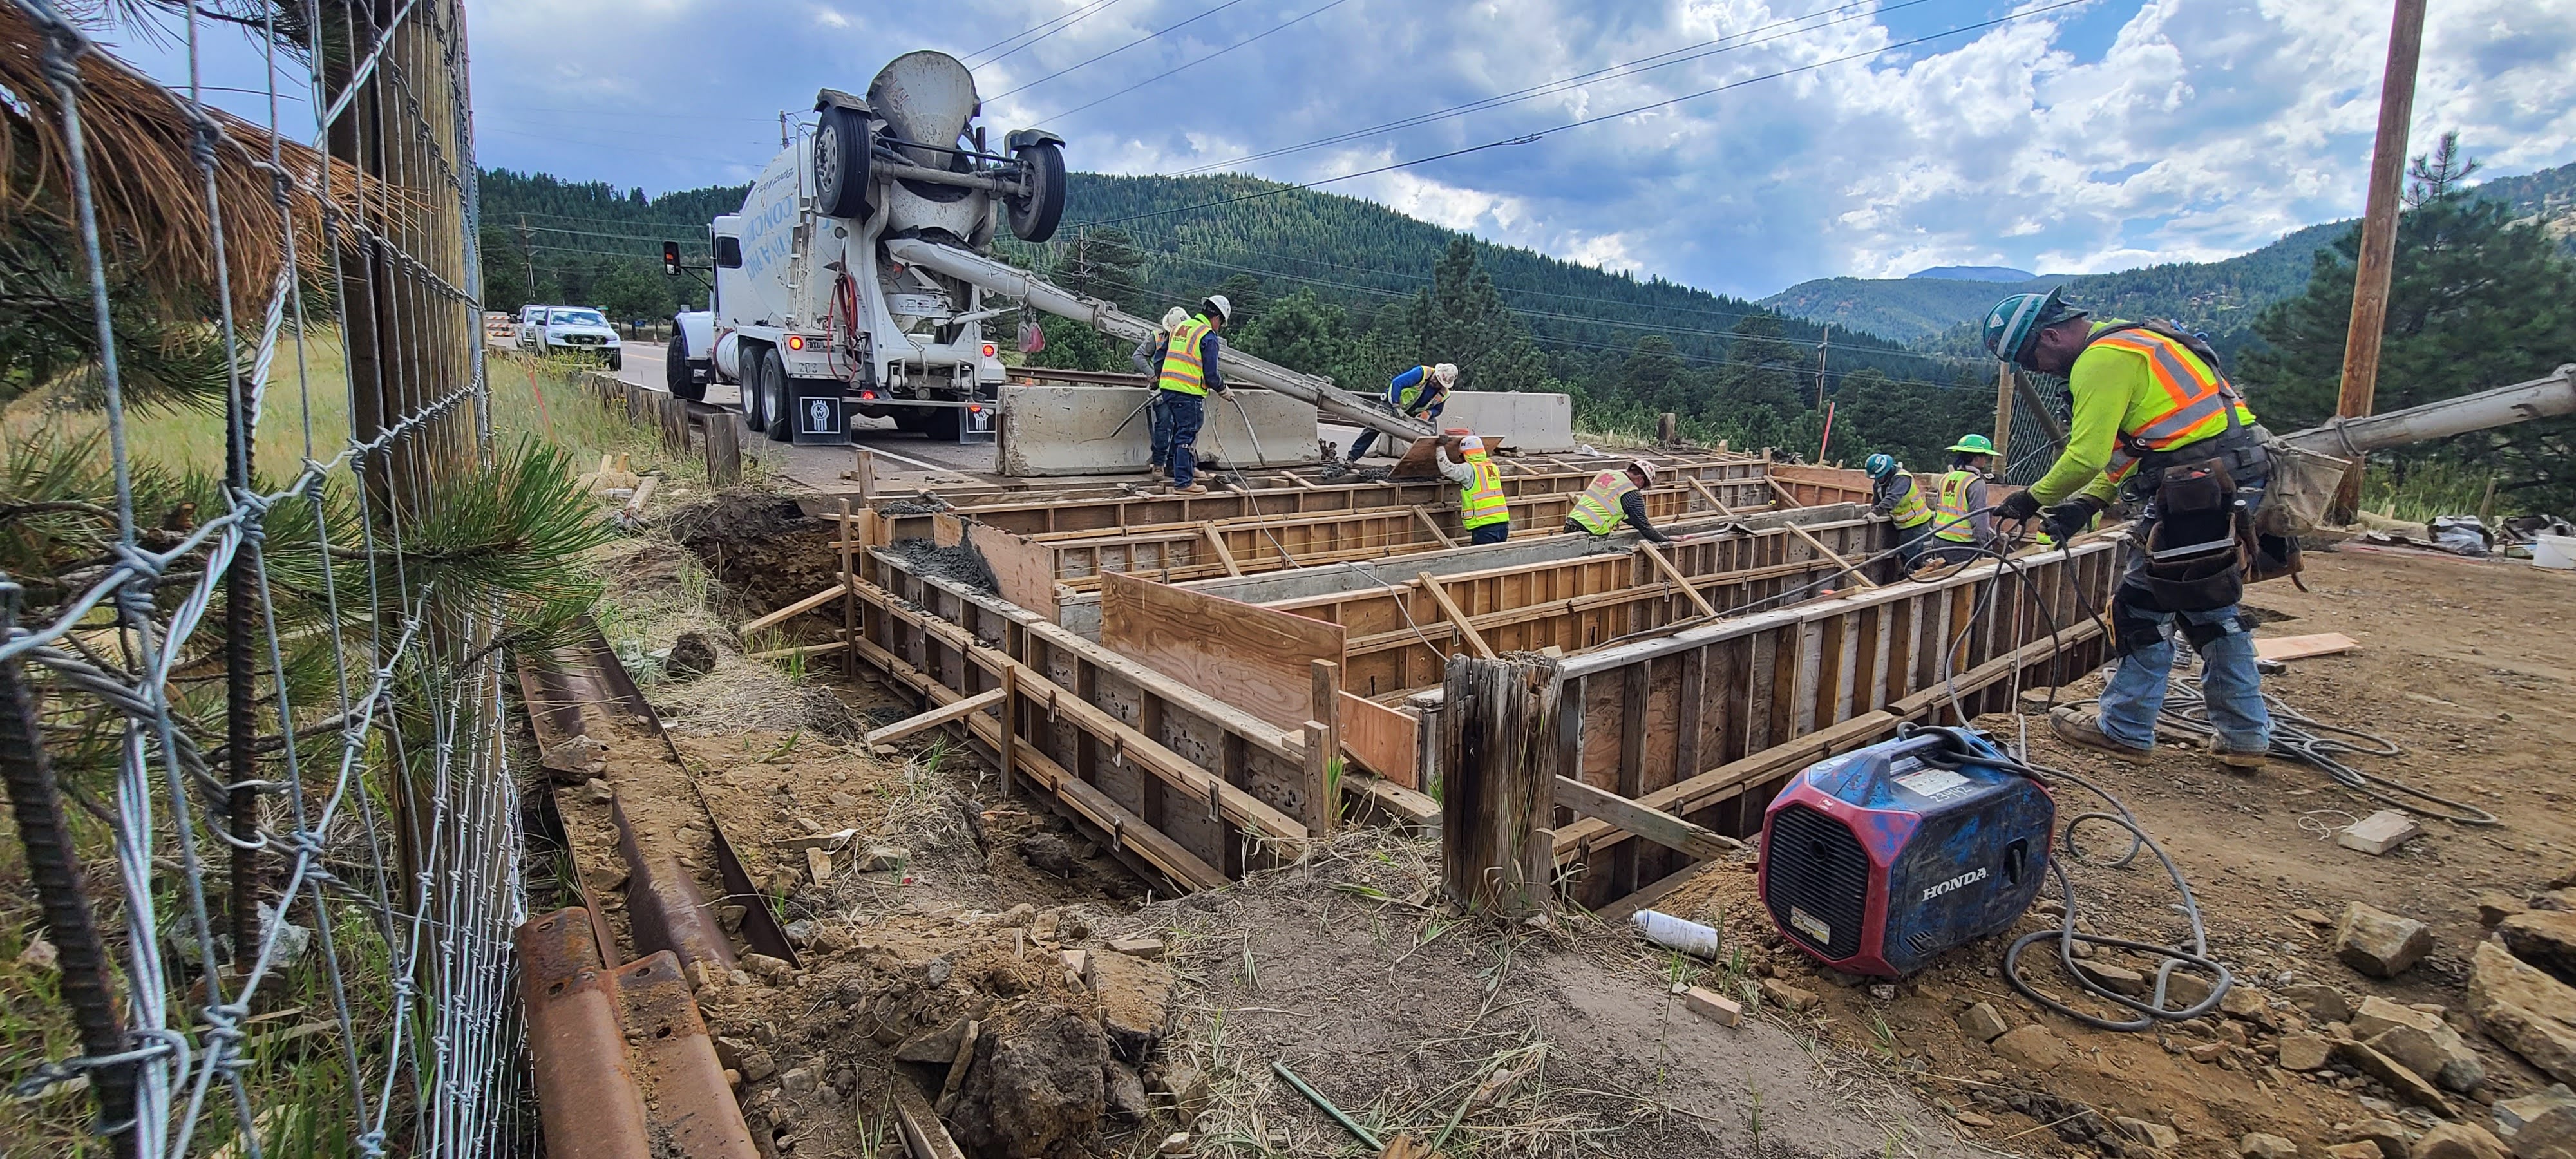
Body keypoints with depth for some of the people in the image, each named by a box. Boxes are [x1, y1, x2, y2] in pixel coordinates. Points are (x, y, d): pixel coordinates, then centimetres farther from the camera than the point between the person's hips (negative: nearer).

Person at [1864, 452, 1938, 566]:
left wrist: (1876, 512, -50)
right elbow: (1876, 501, 5)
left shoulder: (1902, 478, -25)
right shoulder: (1878, 481, 1)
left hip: (1915, 523, -9)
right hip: (1903, 524, 9)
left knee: (1907, 557, -12)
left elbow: (1893, 498, -40)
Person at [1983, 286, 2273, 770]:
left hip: (2200, 483, -10)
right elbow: (2122, 444, 18)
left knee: (2146, 605, 0)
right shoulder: (2125, 341, 18)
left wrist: (2033, 499, -5)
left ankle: (2125, 730, 10)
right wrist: (2088, 502, 11)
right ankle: (2245, 736, 23)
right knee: (2210, 607, 17)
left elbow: (2086, 455, -20)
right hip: (2235, 476, 10)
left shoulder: (2101, 360, -15)